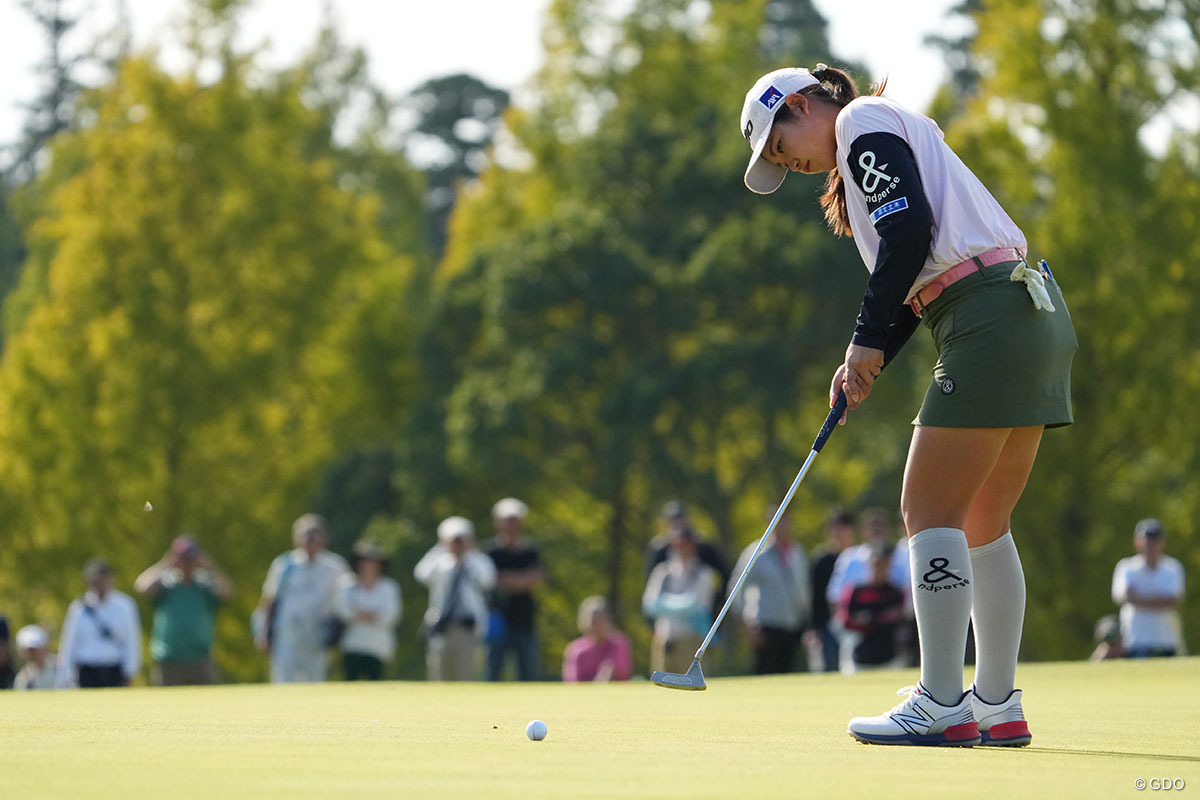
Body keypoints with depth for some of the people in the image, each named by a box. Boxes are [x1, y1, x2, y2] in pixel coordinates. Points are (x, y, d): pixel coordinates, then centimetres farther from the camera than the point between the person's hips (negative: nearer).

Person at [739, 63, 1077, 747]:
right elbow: (921, 276, 22)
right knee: (981, 524, 12)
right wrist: (870, 362, 9)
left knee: (931, 511, -8)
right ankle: (999, 707, 13)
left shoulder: (863, 121, -2)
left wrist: (869, 340, -8)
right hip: (1035, 316, 10)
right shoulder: (894, 139, 27)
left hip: (990, 322, -10)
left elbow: (910, 233, -15)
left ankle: (942, 707, -10)